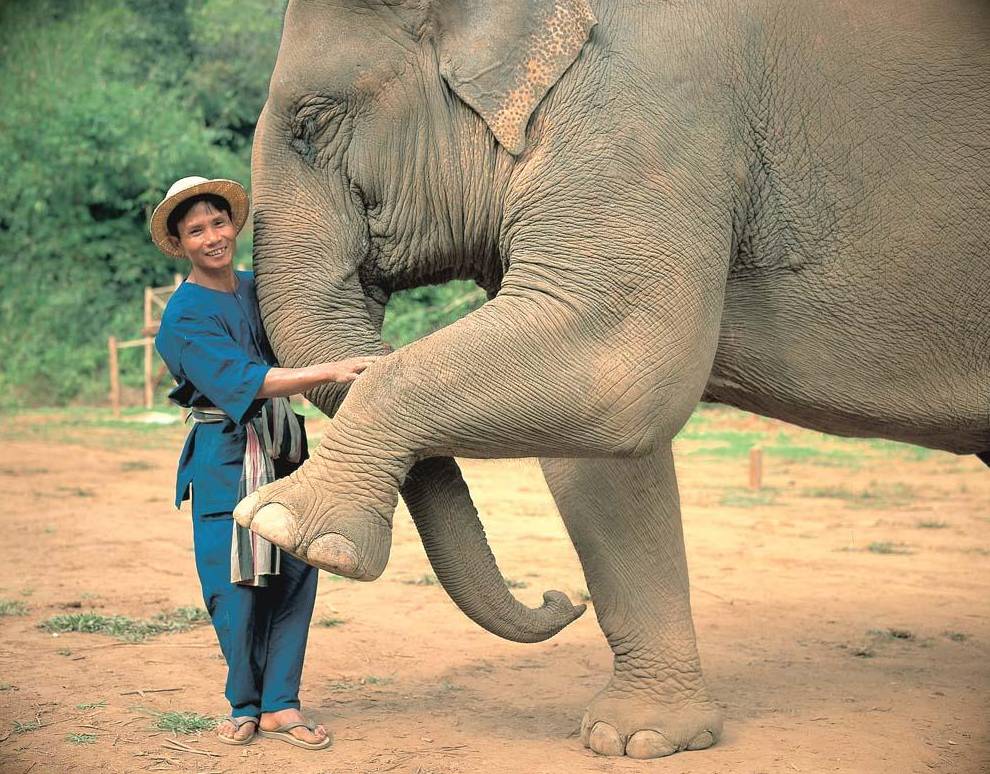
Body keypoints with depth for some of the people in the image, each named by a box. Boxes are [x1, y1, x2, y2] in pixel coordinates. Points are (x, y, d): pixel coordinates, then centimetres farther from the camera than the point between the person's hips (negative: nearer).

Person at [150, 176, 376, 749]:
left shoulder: (258, 287, 12)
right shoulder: (185, 315, -9)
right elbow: (242, 380, -23)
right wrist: (330, 371, -30)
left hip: (285, 453, 6)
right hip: (227, 461, -6)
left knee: (296, 573, 1)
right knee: (238, 585, -5)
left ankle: (280, 705, 8)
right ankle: (245, 706, 14)